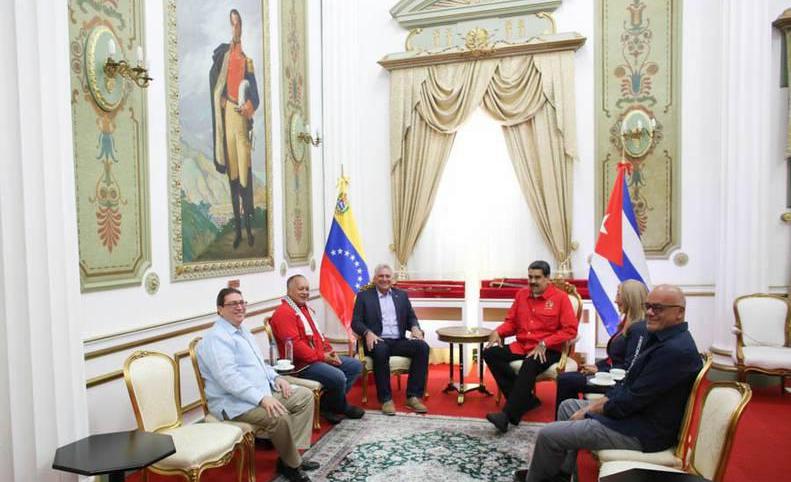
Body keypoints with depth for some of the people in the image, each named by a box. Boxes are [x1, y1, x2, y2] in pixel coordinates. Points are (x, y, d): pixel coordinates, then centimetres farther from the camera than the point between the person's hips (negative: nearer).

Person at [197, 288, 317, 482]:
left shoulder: (242, 331, 16)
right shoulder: (217, 338, -16)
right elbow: (229, 378, -27)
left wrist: (275, 377, 6)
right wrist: (262, 398, -31)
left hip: (263, 392, 10)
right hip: (234, 402, -10)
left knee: (305, 396, 2)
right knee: (279, 416, -32)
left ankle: (289, 457, -1)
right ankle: (292, 464, -6)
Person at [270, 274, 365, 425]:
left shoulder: (304, 308, 18)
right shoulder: (284, 312, -14)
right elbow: (294, 344, -23)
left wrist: (329, 351, 4)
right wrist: (321, 357, -20)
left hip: (320, 357, 11)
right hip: (301, 364, -11)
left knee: (355, 366, 8)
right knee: (338, 377, -28)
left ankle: (329, 403, 6)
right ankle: (342, 407, 5)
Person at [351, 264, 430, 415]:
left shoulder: (401, 295, 19)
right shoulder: (364, 296, 10)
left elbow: (411, 317, 17)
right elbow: (355, 322, 2)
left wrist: (415, 328, -7)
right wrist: (368, 333, -19)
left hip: (399, 341, 3)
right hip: (378, 341, -3)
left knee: (422, 346, -24)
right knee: (380, 350, -37)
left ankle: (413, 396, -20)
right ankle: (386, 399, -24)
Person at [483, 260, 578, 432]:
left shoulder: (560, 297, -3)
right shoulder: (521, 294, 13)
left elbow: (570, 330, -9)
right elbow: (511, 322, 17)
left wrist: (543, 344, -19)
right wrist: (498, 331, -5)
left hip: (548, 350, -6)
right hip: (521, 346, 6)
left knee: (529, 365, -37)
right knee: (490, 354, -16)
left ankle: (507, 415, -34)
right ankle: (526, 399, -15)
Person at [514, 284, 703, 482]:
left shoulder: (676, 350, -26)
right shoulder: (660, 336, 8)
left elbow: (631, 401, -24)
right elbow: (629, 383, 12)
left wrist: (591, 410, -9)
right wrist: (595, 405, 4)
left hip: (642, 431, -10)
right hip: (635, 411, 10)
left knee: (548, 435, -9)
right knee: (568, 406, 22)